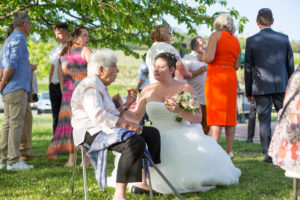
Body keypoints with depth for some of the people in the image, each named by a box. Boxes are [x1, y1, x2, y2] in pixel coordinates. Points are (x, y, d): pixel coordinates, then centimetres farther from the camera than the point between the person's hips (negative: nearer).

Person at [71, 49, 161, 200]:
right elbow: (97, 115, -27)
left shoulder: (100, 86, 24)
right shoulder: (90, 85, -11)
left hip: (105, 130, 11)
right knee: (136, 142, -33)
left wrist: (126, 104, 16)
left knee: (152, 133, 7)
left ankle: (142, 181, 2)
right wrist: (124, 124, -30)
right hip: (92, 133, -11)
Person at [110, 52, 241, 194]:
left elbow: (198, 118, -6)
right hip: (158, 138, 3)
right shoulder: (148, 91, 10)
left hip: (182, 137, -3)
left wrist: (179, 111, -23)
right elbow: (136, 117, 10)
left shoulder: (185, 89, -1)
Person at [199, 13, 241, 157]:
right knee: (230, 113, 8)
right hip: (231, 76, 5)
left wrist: (201, 58, 7)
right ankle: (229, 150, 9)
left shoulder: (216, 35, -3)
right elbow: (236, 66, 12)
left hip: (215, 76, -5)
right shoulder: (236, 41, 15)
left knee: (215, 114, -8)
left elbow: (209, 58, -14)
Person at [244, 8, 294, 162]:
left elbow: (248, 68, 0)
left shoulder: (251, 41, -2)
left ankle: (268, 154, 0)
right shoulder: (284, 38, 4)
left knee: (264, 120, 2)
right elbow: (290, 64, 8)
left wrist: (248, 92, 7)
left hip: (261, 86, -2)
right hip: (281, 85, 2)